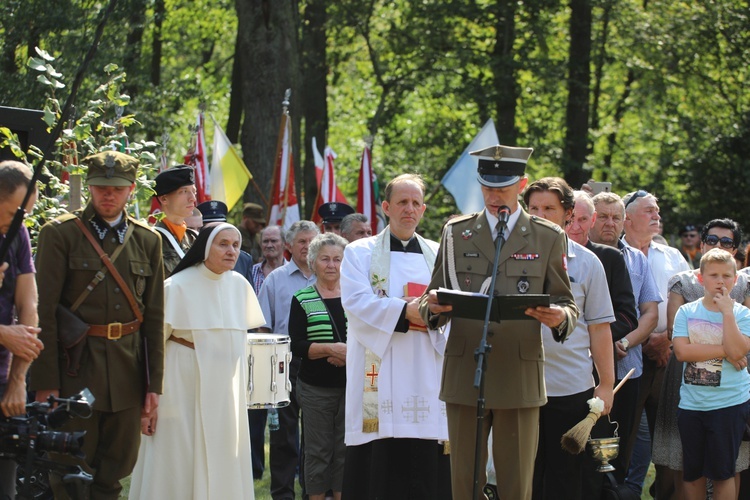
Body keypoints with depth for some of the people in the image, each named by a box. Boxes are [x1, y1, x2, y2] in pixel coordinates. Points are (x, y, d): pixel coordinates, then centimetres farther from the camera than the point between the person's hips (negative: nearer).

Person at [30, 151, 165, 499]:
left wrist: (154, 382, 7)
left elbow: (154, 316, 12)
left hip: (127, 372, 4)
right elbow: (44, 311, -5)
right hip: (76, 369, -4)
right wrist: (45, 383, -11)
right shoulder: (60, 234, -1)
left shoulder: (148, 241, 11)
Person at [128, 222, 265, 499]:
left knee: (222, 472, 7)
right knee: (180, 471, -1)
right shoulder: (177, 287, -11)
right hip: (184, 391, -5)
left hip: (225, 393, 5)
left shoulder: (239, 286, 5)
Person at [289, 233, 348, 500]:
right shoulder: (302, 300, 2)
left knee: (346, 450, 3)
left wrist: (351, 353, -13)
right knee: (318, 451, 1)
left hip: (350, 385, 2)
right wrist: (331, 349, -19)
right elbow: (297, 346, -6)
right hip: (315, 388, -2)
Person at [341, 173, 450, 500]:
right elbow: (356, 302, -7)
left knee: (425, 468, -2)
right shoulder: (361, 253, 8)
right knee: (379, 462, -6)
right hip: (379, 373, -3)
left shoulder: (438, 255, 17)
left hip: (426, 374, 3)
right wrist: (406, 311, -18)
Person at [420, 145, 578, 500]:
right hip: (464, 375, 1)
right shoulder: (456, 233, 12)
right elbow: (433, 298, 13)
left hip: (520, 378, -1)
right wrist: (433, 307, -12)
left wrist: (560, 318, -16)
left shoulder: (549, 238, 9)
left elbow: (567, 304, 8)